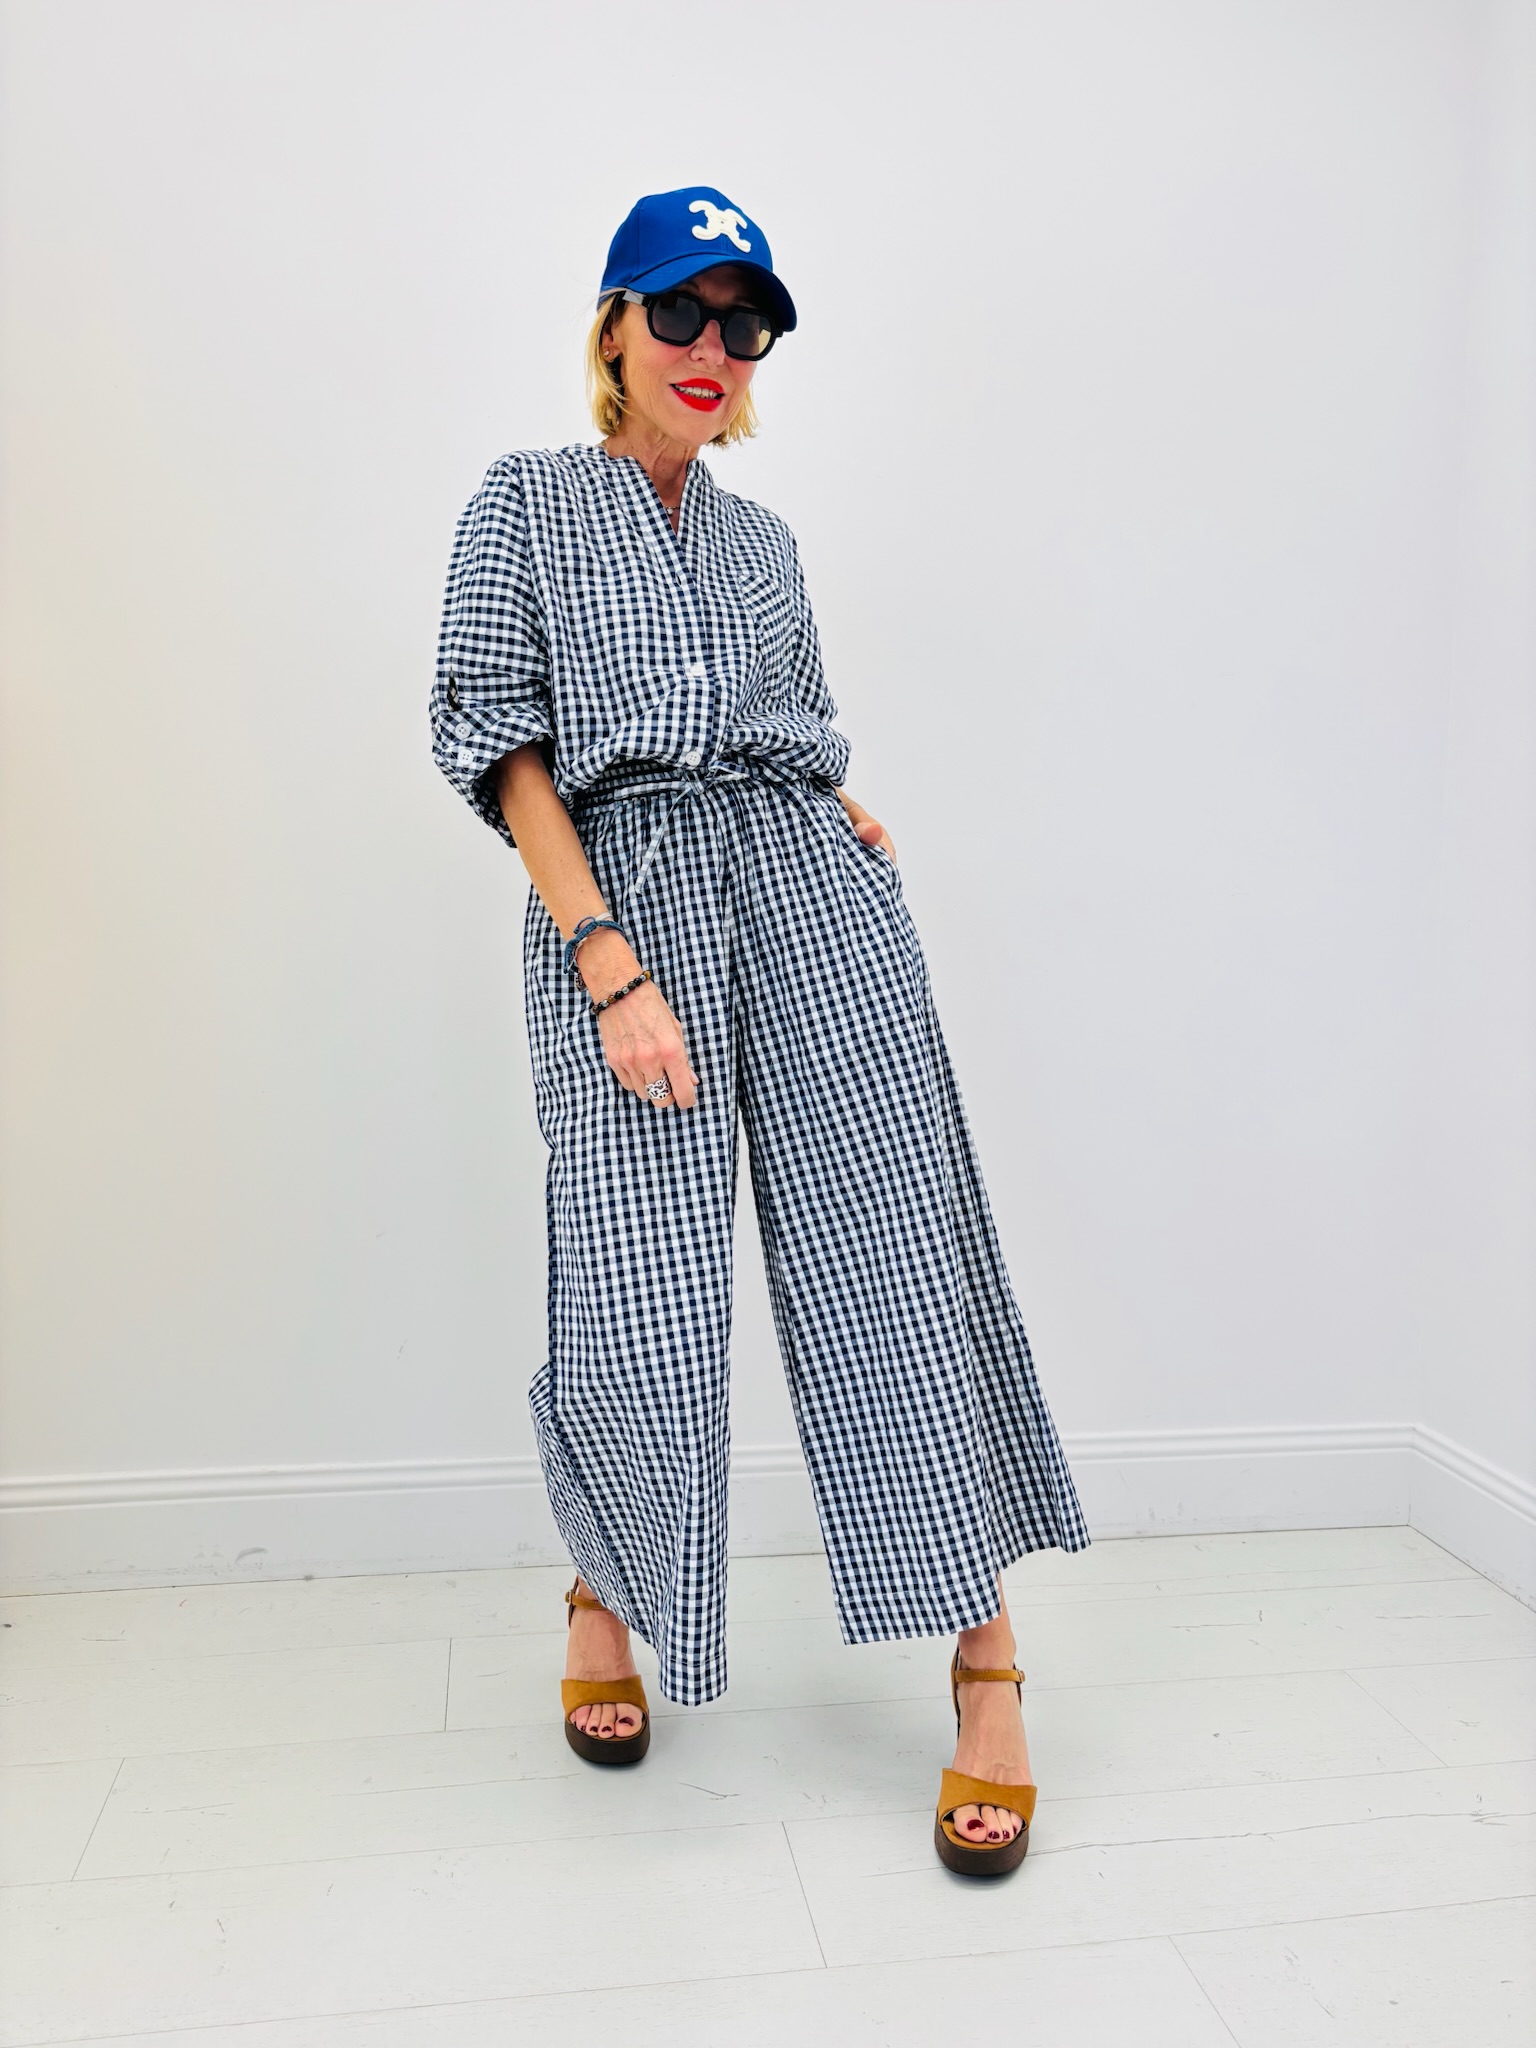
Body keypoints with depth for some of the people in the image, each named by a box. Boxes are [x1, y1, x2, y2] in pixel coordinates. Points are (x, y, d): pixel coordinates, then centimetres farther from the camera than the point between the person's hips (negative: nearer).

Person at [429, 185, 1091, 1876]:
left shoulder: (763, 540, 22)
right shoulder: (527, 503, 10)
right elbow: (496, 737, -2)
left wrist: (852, 825, 4)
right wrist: (611, 962, -13)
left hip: (811, 894, 4)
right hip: (616, 898, -3)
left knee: (894, 1260, -5)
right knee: (639, 1294, -6)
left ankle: (986, 1669, 5)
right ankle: (602, 1595, 25)